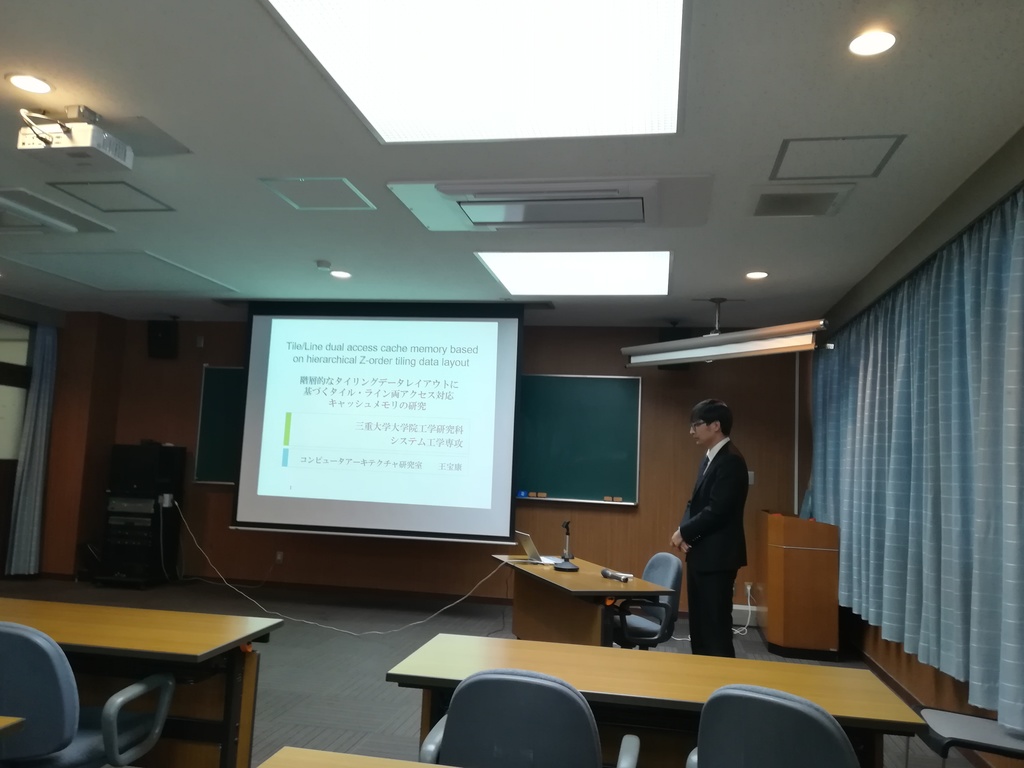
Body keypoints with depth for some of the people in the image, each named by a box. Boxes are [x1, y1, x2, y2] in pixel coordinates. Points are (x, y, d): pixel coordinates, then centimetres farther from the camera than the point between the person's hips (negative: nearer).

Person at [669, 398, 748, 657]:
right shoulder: (709, 459, 14)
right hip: (701, 553, 10)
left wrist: (684, 532, -10)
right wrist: (684, 531, 0)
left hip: (717, 556, -10)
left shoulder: (730, 461, -17)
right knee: (699, 623, 16)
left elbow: (716, 511, -23)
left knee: (716, 625, -3)